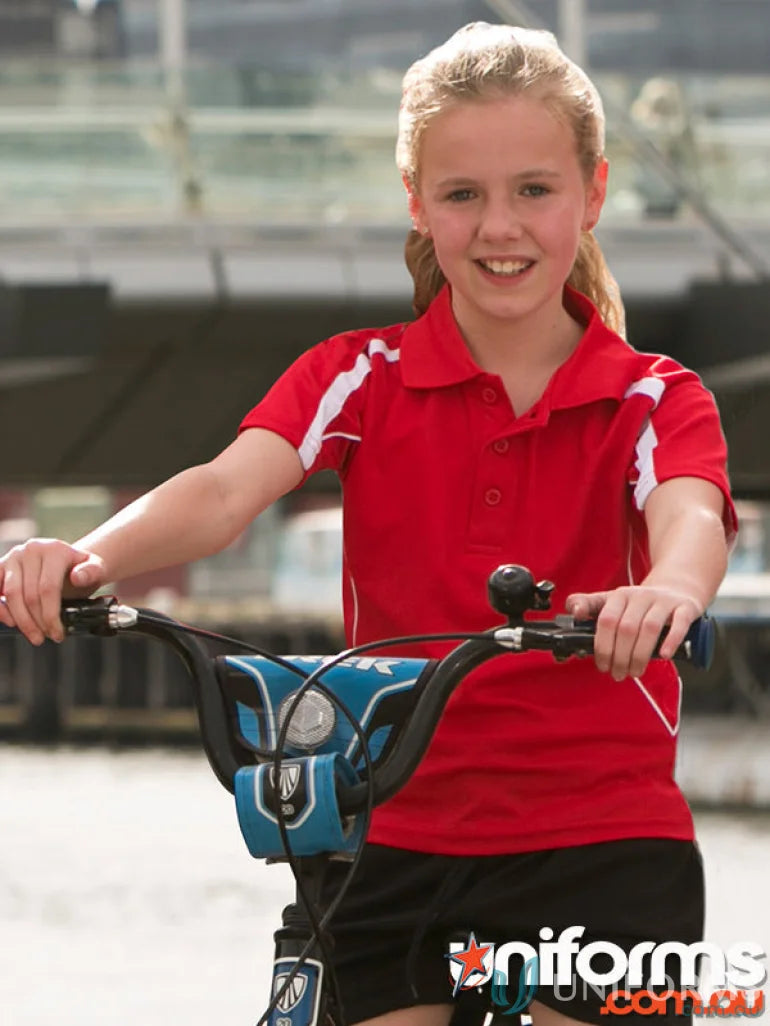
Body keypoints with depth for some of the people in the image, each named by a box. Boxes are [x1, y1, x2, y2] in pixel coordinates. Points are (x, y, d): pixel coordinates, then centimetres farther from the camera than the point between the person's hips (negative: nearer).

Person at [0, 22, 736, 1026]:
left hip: (603, 838, -1)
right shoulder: (362, 377, 4)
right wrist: (89, 556, -36)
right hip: (396, 838, 1)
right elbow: (229, 488, -14)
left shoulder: (654, 398, 2)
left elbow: (692, 518, -20)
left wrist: (668, 589, -46)